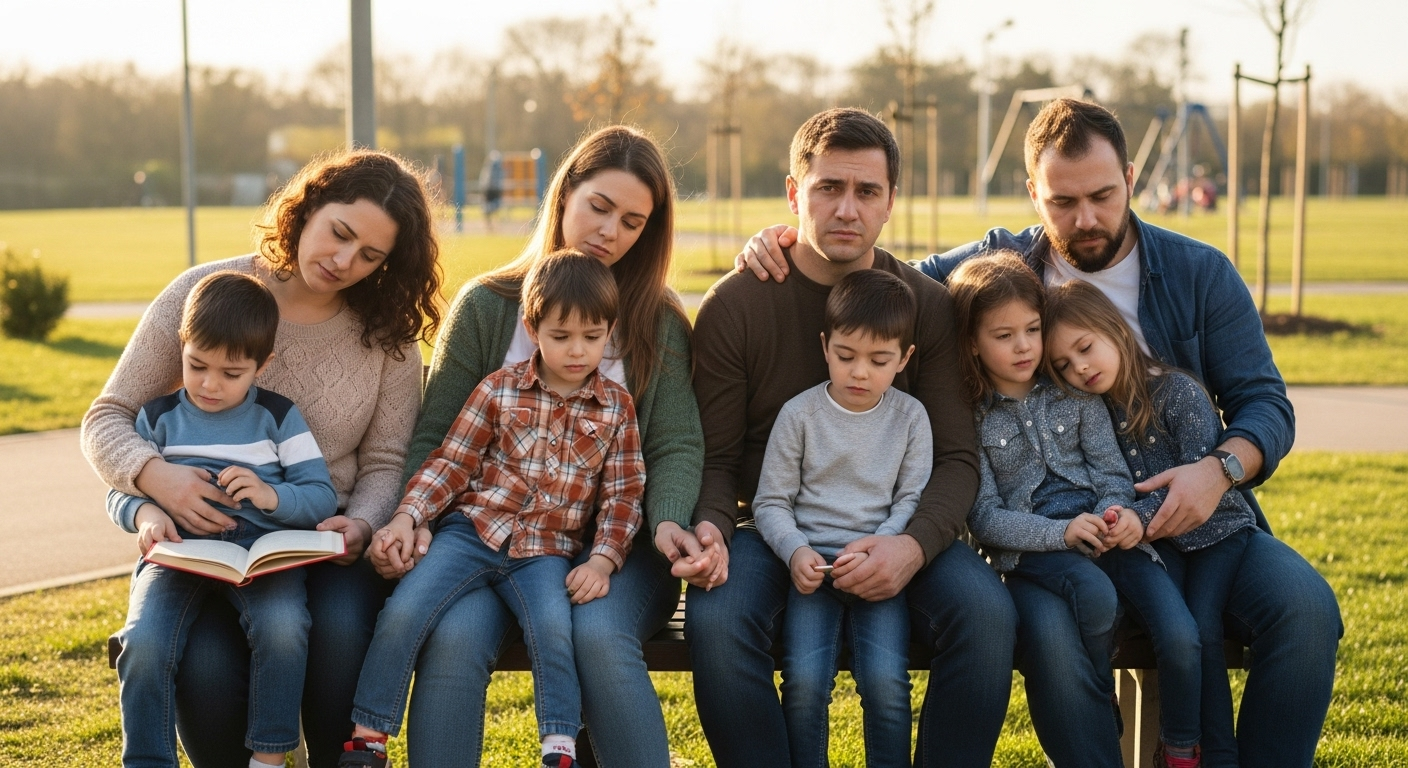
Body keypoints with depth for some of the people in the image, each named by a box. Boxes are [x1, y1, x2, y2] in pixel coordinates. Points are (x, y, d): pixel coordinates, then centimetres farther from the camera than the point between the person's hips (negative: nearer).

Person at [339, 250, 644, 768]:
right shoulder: (499, 389, 5)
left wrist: (602, 559, -8)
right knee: (402, 612, -20)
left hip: (545, 551, 0)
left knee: (553, 628, -30)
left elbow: (622, 494, 6)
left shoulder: (616, 407, 7)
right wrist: (407, 517, -9)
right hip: (475, 530, 0)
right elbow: (451, 462, 5)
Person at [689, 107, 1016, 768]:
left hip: (894, 531, 1)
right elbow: (715, 459, 0)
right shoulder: (733, 306, -2)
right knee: (715, 622, -33)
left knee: (986, 611, -28)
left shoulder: (929, 307, 1)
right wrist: (709, 531, -22)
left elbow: (956, 458, -3)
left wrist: (914, 544, -23)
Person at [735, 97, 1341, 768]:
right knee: (1052, 630, -35)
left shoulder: (1200, 273, 7)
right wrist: (783, 246, -5)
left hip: (1194, 515, 1)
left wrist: (1221, 468, -17)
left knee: (1305, 608, -25)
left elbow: (1263, 401, 5)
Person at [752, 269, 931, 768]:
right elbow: (770, 502, 4)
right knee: (805, 680, -21)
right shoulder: (799, 414, 3)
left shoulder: (910, 417, 6)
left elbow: (913, 499, 4)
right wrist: (796, 552, -14)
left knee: (886, 681, -21)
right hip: (812, 564, 0)